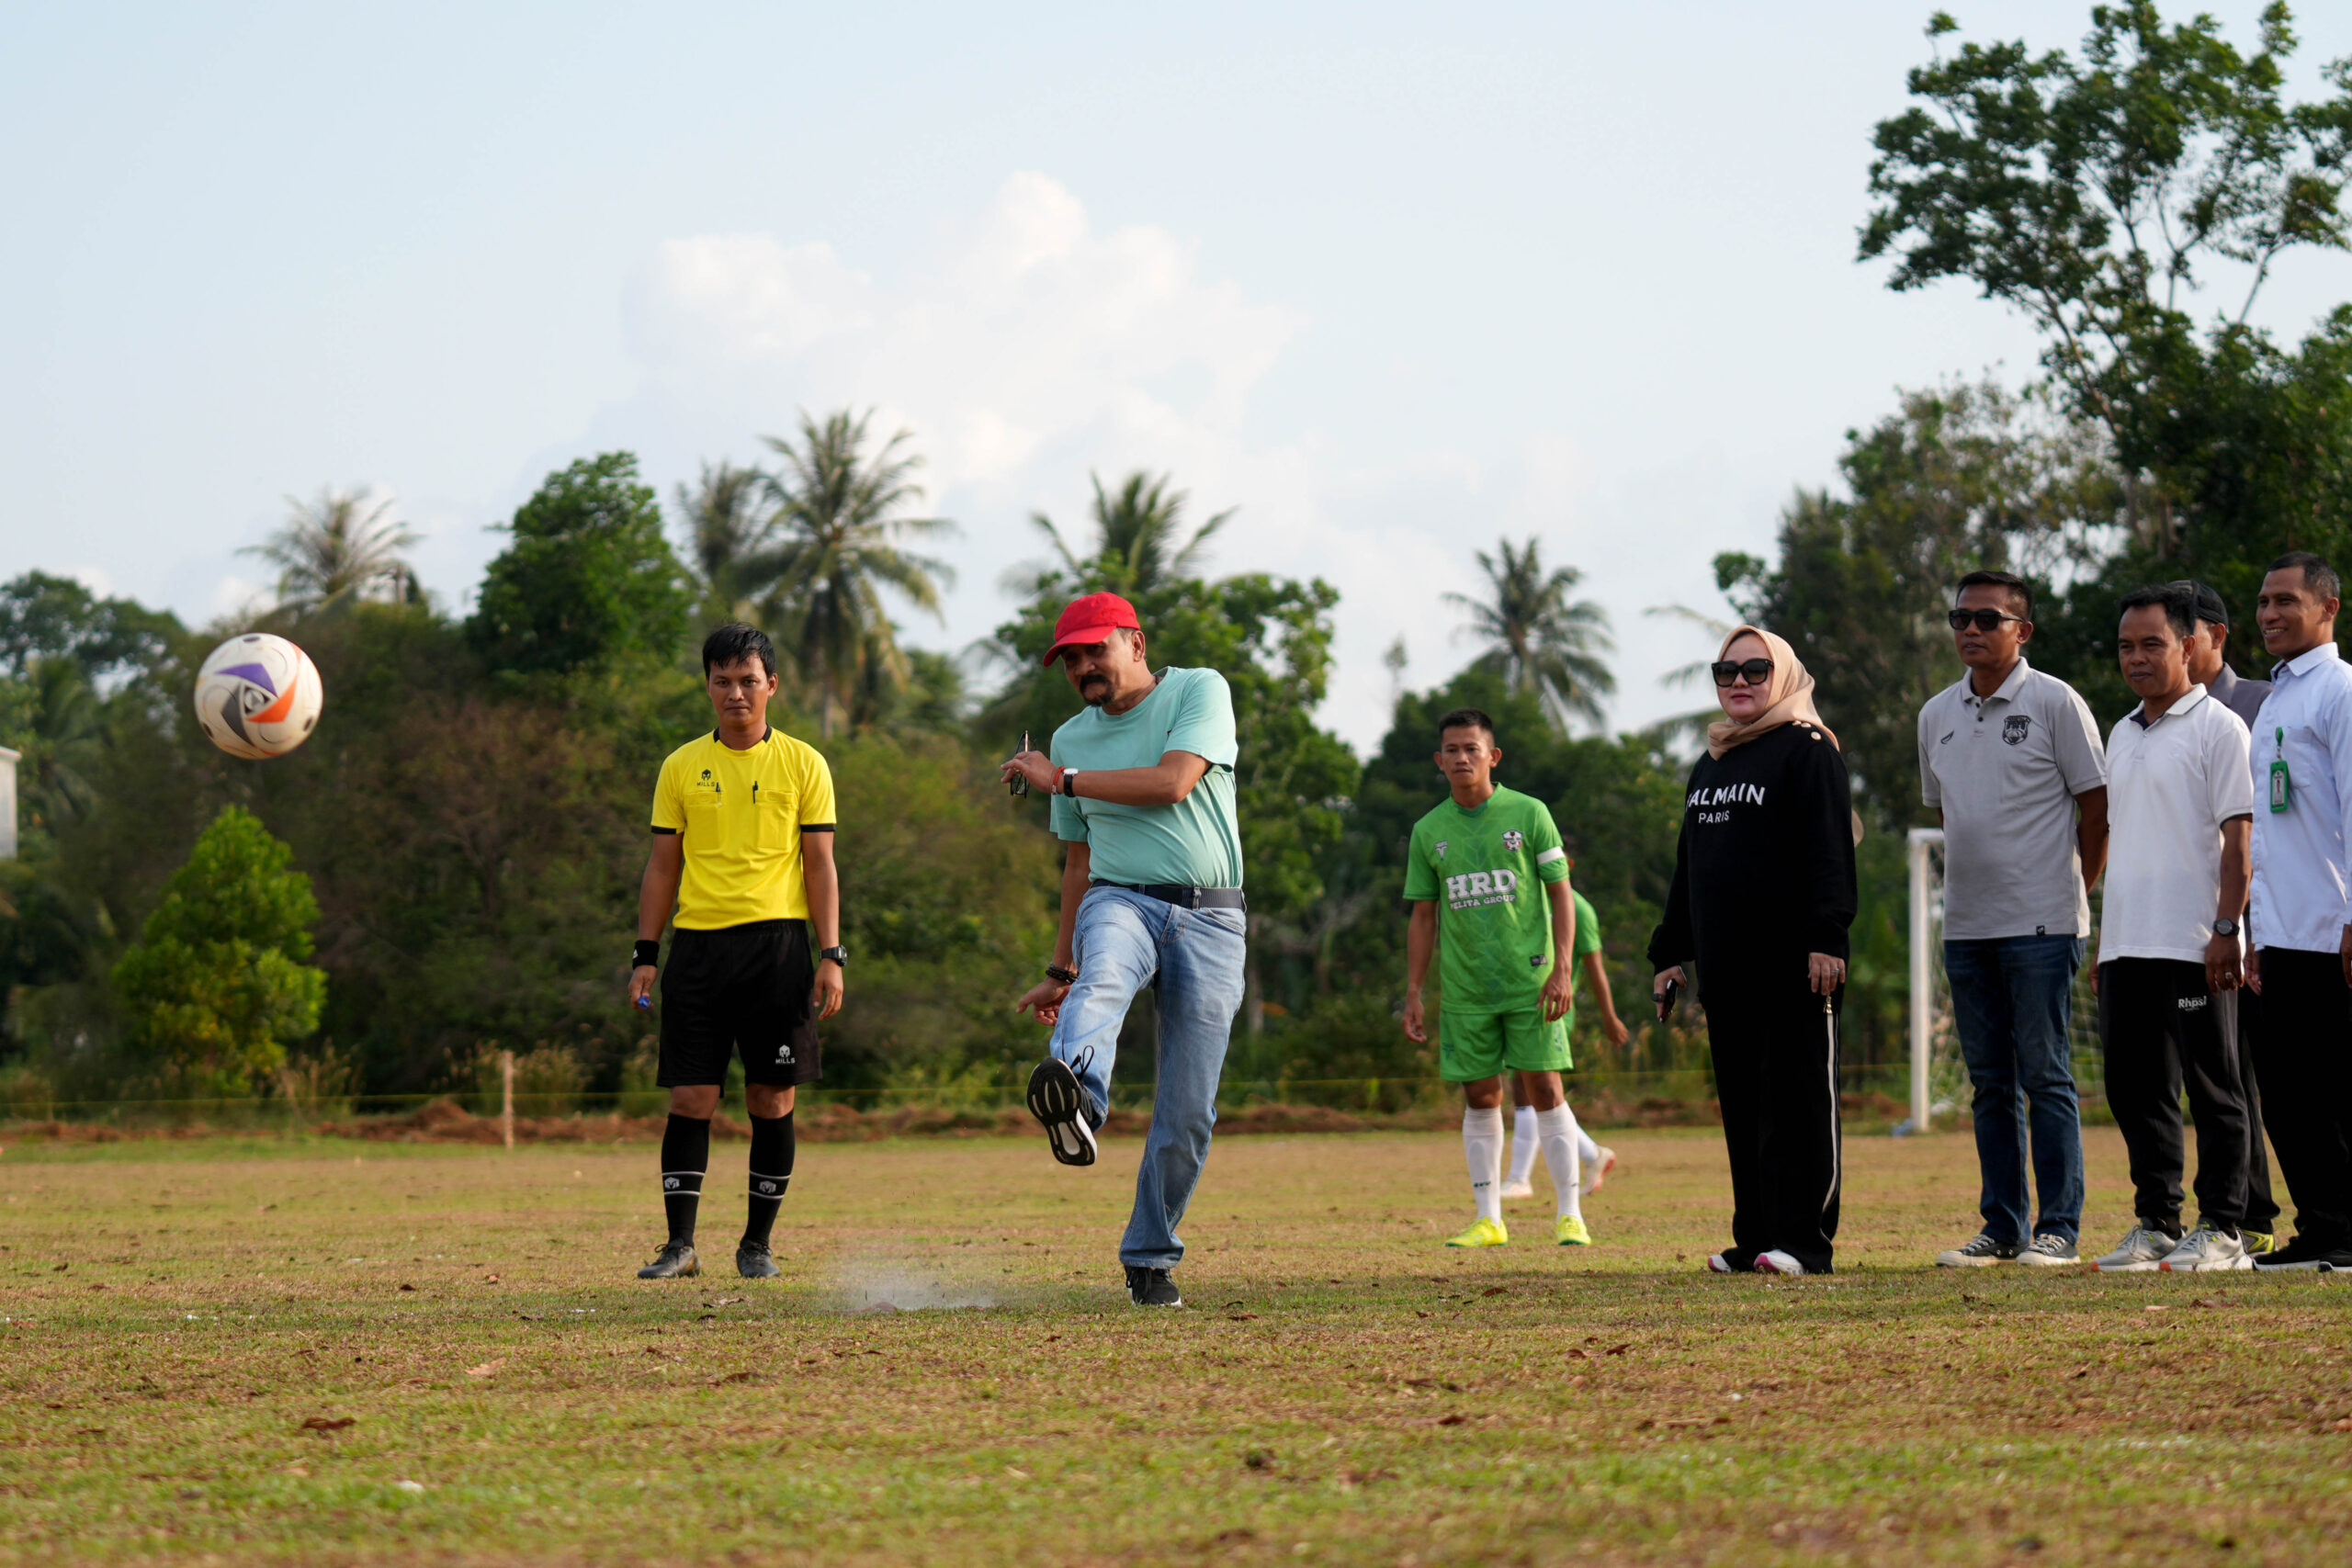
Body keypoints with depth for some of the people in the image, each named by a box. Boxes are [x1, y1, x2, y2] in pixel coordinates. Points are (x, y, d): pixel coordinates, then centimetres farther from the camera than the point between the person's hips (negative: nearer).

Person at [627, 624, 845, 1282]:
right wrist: (645, 956, 4)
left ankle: (758, 1244, 10)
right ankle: (680, 1244, -1)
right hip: (698, 943, 1)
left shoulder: (802, 764, 5)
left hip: (777, 941, -1)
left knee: (772, 1099, 0)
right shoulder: (682, 767, 10)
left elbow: (820, 865, 4)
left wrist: (831, 956, -4)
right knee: (691, 1097, -4)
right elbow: (663, 868, 12)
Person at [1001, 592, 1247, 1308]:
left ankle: (1150, 1261, 11)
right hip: (1121, 901, 2)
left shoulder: (1200, 691, 4)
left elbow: (1173, 782, -13)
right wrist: (1060, 971, 24)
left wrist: (1061, 780, -6)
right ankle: (1074, 1099, -68)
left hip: (1209, 921, -2)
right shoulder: (1072, 738, 18)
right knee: (1102, 982, -37)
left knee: (1187, 1113, -5)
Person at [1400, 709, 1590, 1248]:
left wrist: (1561, 969, -9)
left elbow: (1560, 894, 0)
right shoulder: (1428, 832, 7)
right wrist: (1413, 995, 7)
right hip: (1464, 990, 3)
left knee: (1545, 1088, -5)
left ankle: (1570, 1214, -1)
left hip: (1530, 980, -3)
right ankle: (1488, 1219, 10)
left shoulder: (1528, 814, 0)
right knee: (1480, 1097, 5)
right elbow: (1423, 917, 12)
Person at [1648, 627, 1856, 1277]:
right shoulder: (1708, 766, 21)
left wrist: (1826, 938, -20)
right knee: (1742, 1100, 7)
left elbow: (1829, 851, -11)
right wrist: (1669, 952, 22)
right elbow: (1687, 867, 26)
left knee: (1799, 1095, -5)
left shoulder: (1806, 750, -3)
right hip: (1724, 965, 8)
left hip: (1793, 960, -8)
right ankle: (1755, 1236, 11)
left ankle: (1805, 1240, -6)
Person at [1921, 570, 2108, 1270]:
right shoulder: (1937, 714, 12)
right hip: (1966, 923, 6)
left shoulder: (2055, 704, -5)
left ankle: (2058, 1228, -4)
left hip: (2041, 923, -6)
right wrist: (1975, 882, 15)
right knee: (1990, 1082, 8)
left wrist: (2072, 891, -1)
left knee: (2046, 1076, -6)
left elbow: (2096, 803, -3)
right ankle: (2001, 1227, 13)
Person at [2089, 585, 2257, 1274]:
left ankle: (2222, 1230, 0)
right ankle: (2155, 1224, 16)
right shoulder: (2123, 735, 18)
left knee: (2212, 1087, -3)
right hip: (2127, 946, 8)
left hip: (2194, 945, -8)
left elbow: (2239, 835, -10)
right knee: (2134, 1087, 9)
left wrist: (2226, 929, -18)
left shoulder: (2217, 728, -5)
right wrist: (2103, 941, 19)